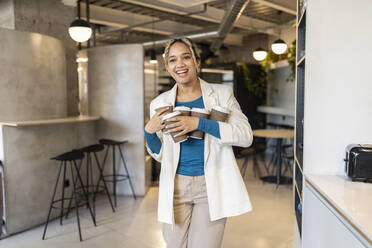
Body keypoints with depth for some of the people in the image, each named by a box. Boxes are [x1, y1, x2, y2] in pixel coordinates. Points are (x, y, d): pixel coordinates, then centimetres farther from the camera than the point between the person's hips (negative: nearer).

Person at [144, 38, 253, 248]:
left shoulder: (222, 94, 0)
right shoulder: (160, 103, 5)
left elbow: (246, 136, -12)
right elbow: (160, 155, 12)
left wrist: (199, 123, -20)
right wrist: (149, 131, -9)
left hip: (212, 186, -2)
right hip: (176, 186, 2)